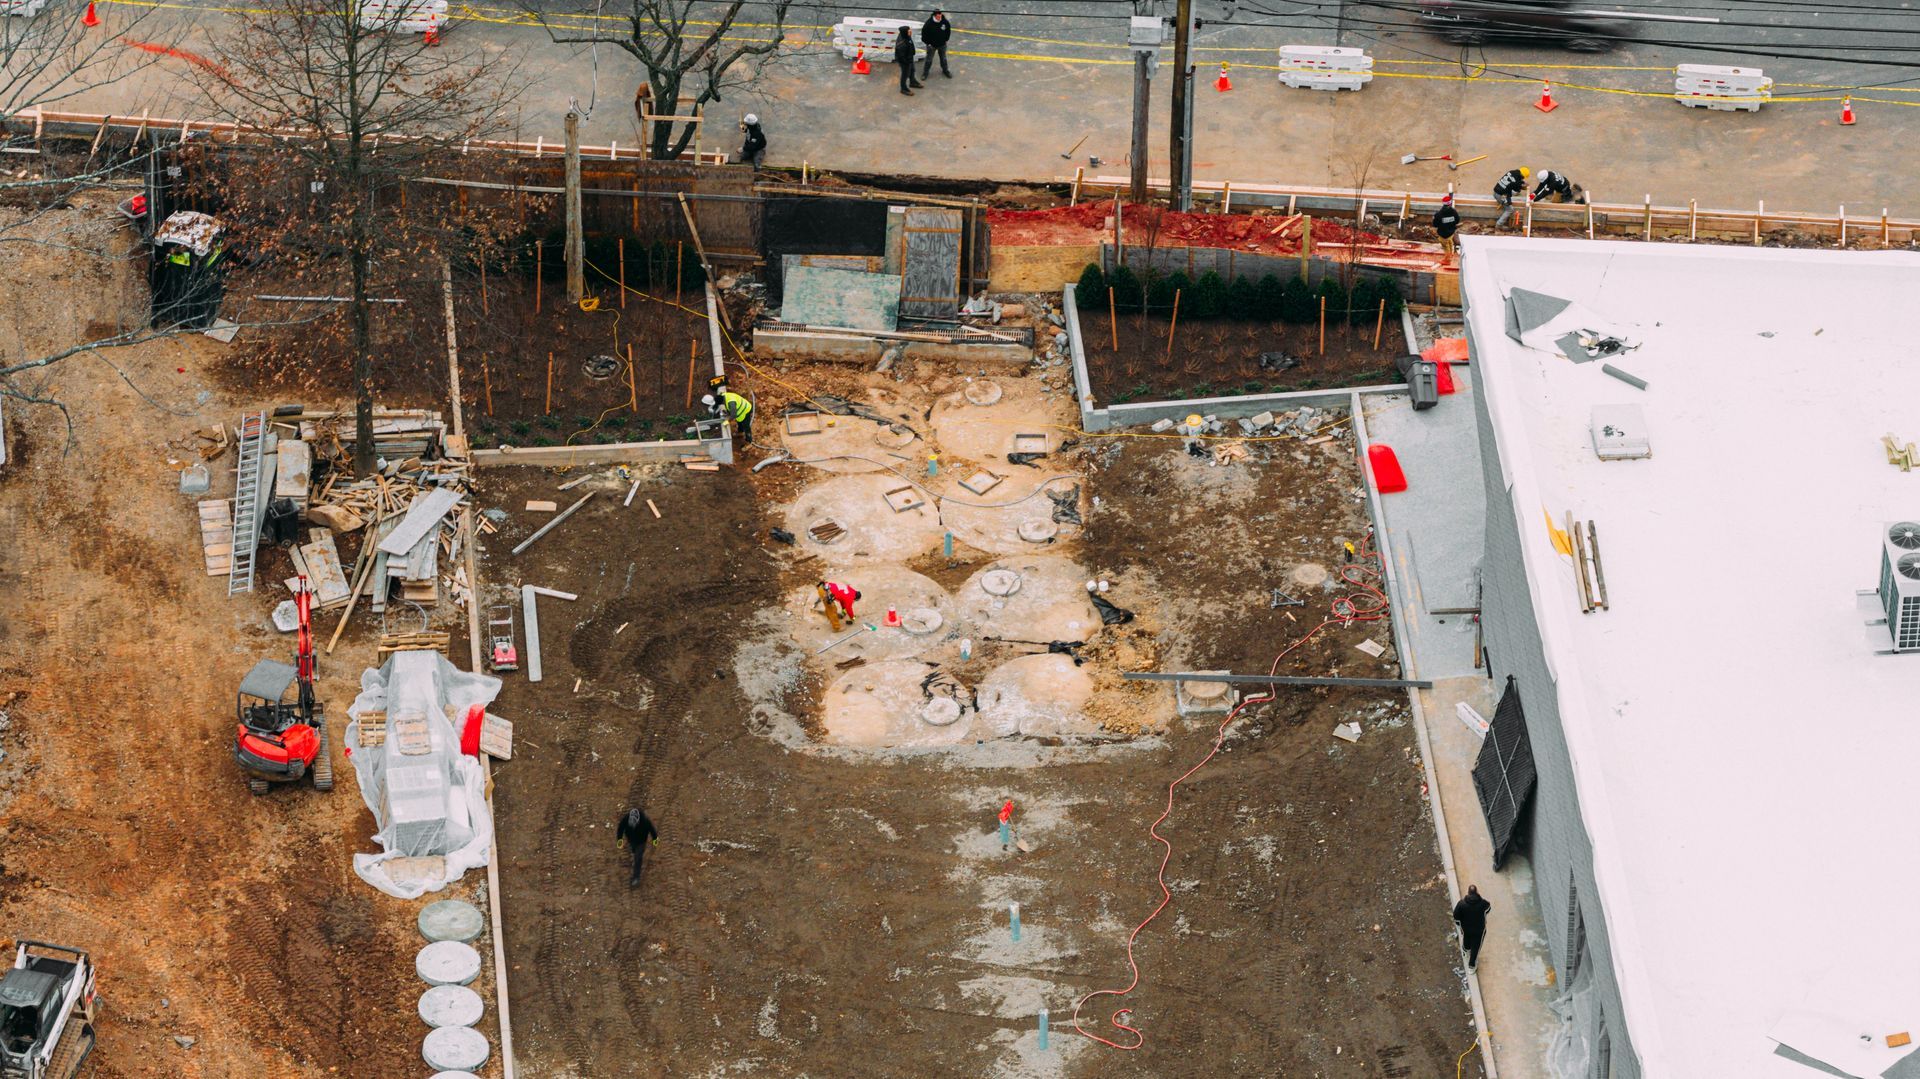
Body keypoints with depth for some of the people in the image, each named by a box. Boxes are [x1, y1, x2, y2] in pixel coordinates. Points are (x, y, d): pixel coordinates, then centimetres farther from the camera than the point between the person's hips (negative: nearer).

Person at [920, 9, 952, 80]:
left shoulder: (945, 22, -14)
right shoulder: (929, 23, -24)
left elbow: (948, 31, 5)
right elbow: (924, 33, -12)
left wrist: (945, 39, 6)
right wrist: (927, 42, -10)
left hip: (942, 45, 3)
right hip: (931, 45, -3)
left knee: (943, 58, 20)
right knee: (929, 59, 9)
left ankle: (945, 70, 40)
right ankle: (925, 72, 25)